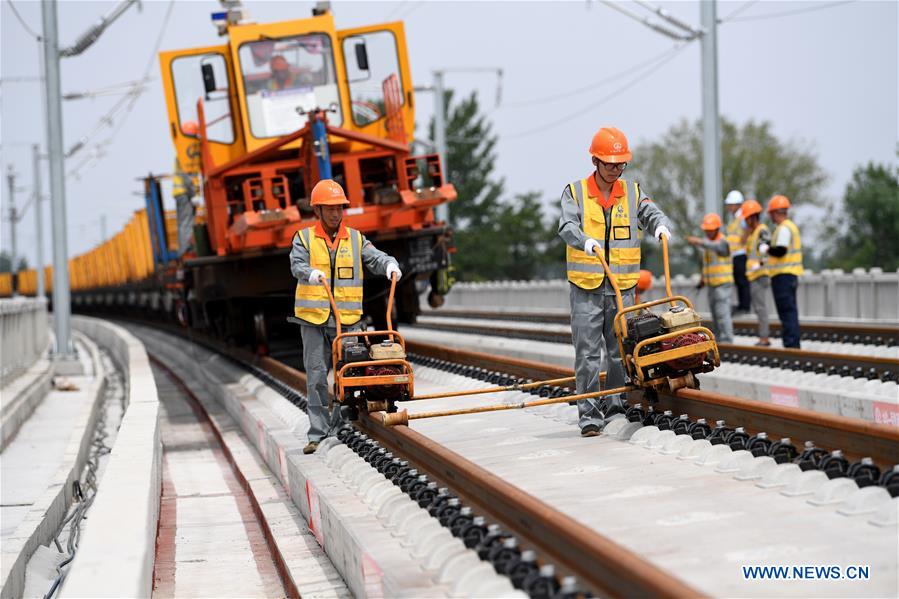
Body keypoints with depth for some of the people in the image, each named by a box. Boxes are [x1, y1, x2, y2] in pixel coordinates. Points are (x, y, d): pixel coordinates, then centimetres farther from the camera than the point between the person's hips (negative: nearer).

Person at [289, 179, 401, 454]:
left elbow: (375, 257, 1)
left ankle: (341, 423, 17)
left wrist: (390, 264, -22)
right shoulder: (304, 238, 4)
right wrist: (311, 273, -35)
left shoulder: (355, 239, 11)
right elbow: (297, 265, -12)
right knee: (316, 376, -2)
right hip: (314, 319, -2)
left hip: (347, 319, 2)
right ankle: (318, 433, 0)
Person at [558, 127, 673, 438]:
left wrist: (661, 224, -25)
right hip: (586, 287, -3)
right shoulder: (575, 192, 1)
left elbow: (650, 213, 0)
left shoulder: (632, 191, 10)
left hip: (623, 287, 3)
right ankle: (589, 414, -3)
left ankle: (616, 409, 16)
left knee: (621, 351, 6)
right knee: (587, 352, -5)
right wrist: (585, 240, -35)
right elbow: (567, 225, -13)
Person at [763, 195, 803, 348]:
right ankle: (794, 344, 19)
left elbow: (780, 250, -24)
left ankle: (791, 343, -11)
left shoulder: (784, 228, -14)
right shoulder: (791, 226, 18)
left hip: (783, 275, -10)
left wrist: (766, 249, -8)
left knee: (787, 311, -9)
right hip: (791, 274, 10)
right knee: (790, 311, 14)